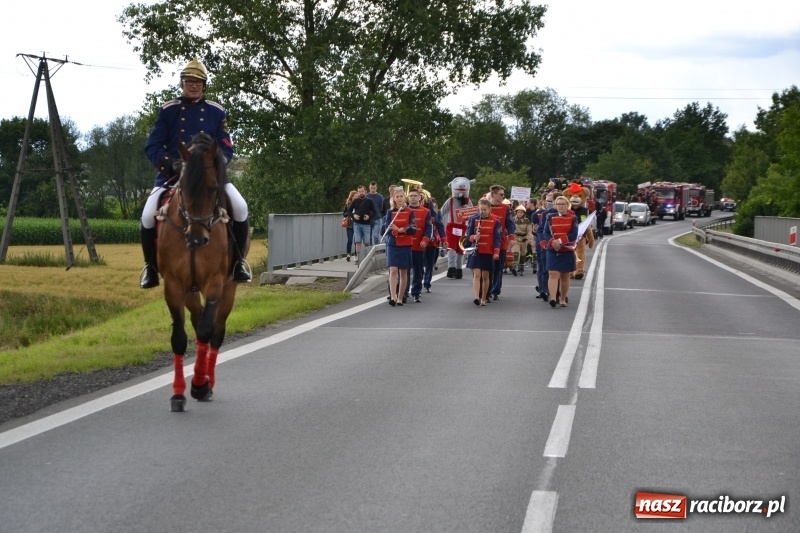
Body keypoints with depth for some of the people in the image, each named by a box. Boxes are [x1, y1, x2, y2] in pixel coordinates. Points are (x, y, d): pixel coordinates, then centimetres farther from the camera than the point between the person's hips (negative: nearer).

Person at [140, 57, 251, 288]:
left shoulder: (217, 112, 7)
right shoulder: (168, 111, 4)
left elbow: (226, 149, 5)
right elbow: (152, 147, 1)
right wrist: (172, 163, -17)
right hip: (172, 175, 0)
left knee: (240, 207, -21)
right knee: (148, 215, -21)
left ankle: (238, 261, -3)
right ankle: (150, 266, 2)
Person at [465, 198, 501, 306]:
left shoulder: (495, 221, -1)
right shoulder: (473, 219, 1)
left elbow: (497, 238, -2)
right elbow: (468, 235, 3)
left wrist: (496, 252, -13)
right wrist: (474, 237, -20)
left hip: (488, 253, 0)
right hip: (476, 251, 0)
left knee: (485, 276, 8)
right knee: (477, 274, -10)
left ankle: (484, 299, 18)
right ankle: (477, 297, -19)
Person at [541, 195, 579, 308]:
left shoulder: (573, 218, 1)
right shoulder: (550, 217, 5)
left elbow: (574, 235, -8)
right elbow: (545, 233, -1)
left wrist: (560, 241, -19)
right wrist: (552, 242, -20)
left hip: (568, 251, 0)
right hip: (552, 250, 0)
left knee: (565, 276, 8)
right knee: (553, 274, -14)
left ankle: (563, 299, 20)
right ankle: (552, 298, -25)